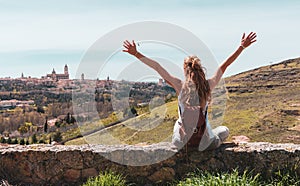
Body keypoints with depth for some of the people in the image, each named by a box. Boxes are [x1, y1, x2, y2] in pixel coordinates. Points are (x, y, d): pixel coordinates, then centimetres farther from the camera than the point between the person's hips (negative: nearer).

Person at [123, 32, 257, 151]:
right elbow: (226, 64, -3)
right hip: (204, 143, 0)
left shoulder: (180, 86, -14)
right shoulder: (208, 86, -12)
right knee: (225, 130, 32)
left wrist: (136, 54, -2)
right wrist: (242, 46, 7)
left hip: (182, 141, 1)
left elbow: (156, 67, -9)